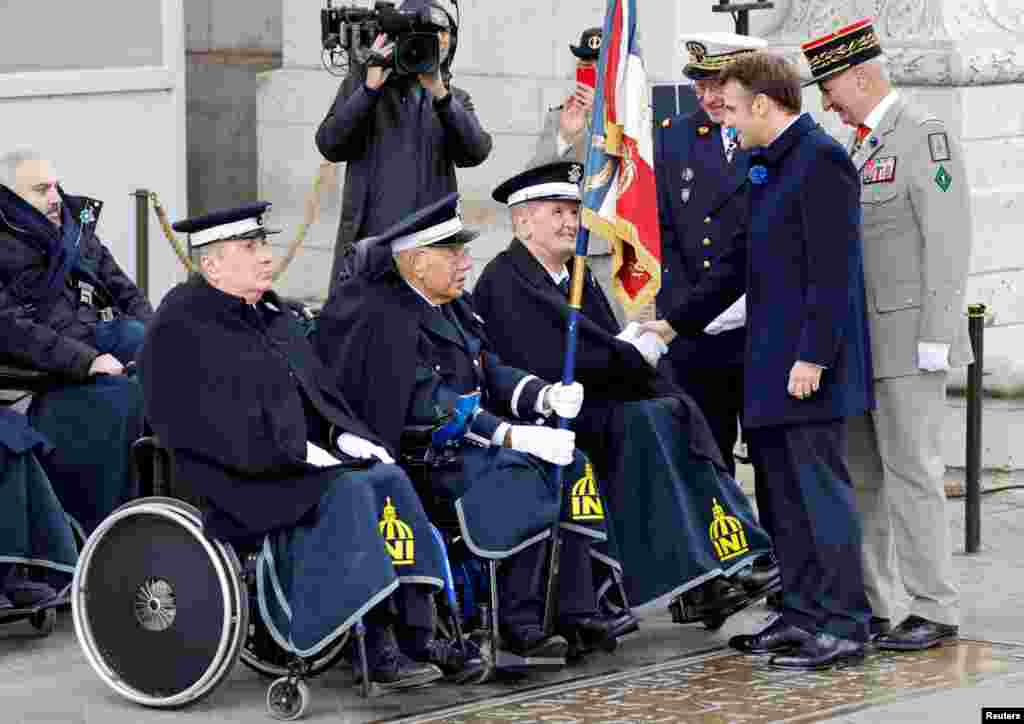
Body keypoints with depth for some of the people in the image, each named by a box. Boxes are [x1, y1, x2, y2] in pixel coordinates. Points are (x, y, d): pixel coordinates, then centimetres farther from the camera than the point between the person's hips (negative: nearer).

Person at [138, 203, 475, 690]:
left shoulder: (272, 314, 18)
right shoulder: (181, 327, -9)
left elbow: (317, 389, 21)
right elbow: (218, 427, -19)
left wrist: (346, 434, 1)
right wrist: (304, 453, -21)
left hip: (298, 459, 8)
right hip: (237, 476, -8)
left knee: (389, 478, -15)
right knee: (349, 490, -28)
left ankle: (417, 636, -20)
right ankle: (380, 652, -31)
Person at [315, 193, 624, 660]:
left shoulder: (449, 308, 13)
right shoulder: (385, 320, -18)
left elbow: (488, 373, 14)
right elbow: (429, 409, -25)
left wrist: (545, 396, -6)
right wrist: (517, 436, -30)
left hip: (462, 441, 10)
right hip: (408, 459, -10)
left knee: (571, 465, -4)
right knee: (519, 477, -28)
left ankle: (575, 614, -7)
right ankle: (519, 624, -23)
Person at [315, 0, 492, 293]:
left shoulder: (455, 99, 13)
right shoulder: (362, 80, 9)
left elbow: (475, 152, -6)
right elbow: (329, 145, -3)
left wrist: (440, 93, -18)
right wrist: (370, 88, -13)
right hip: (367, 240, -1)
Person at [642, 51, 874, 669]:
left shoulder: (821, 160, -14)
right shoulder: (767, 165, 16)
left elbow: (832, 271, -19)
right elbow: (741, 260, 22)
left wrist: (812, 357, -21)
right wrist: (675, 323, 22)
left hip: (810, 366, -10)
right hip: (770, 366, 10)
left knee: (821, 489, -6)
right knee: (784, 491, 13)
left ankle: (845, 625, -2)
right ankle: (802, 615, 20)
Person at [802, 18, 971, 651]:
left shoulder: (927, 136, -11)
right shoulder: (860, 146, 17)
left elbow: (948, 243, -16)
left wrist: (935, 339, -19)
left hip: (909, 339, -9)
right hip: (860, 343, 9)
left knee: (912, 471, -7)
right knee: (860, 475, 9)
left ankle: (936, 611, -1)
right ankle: (869, 606, 15)